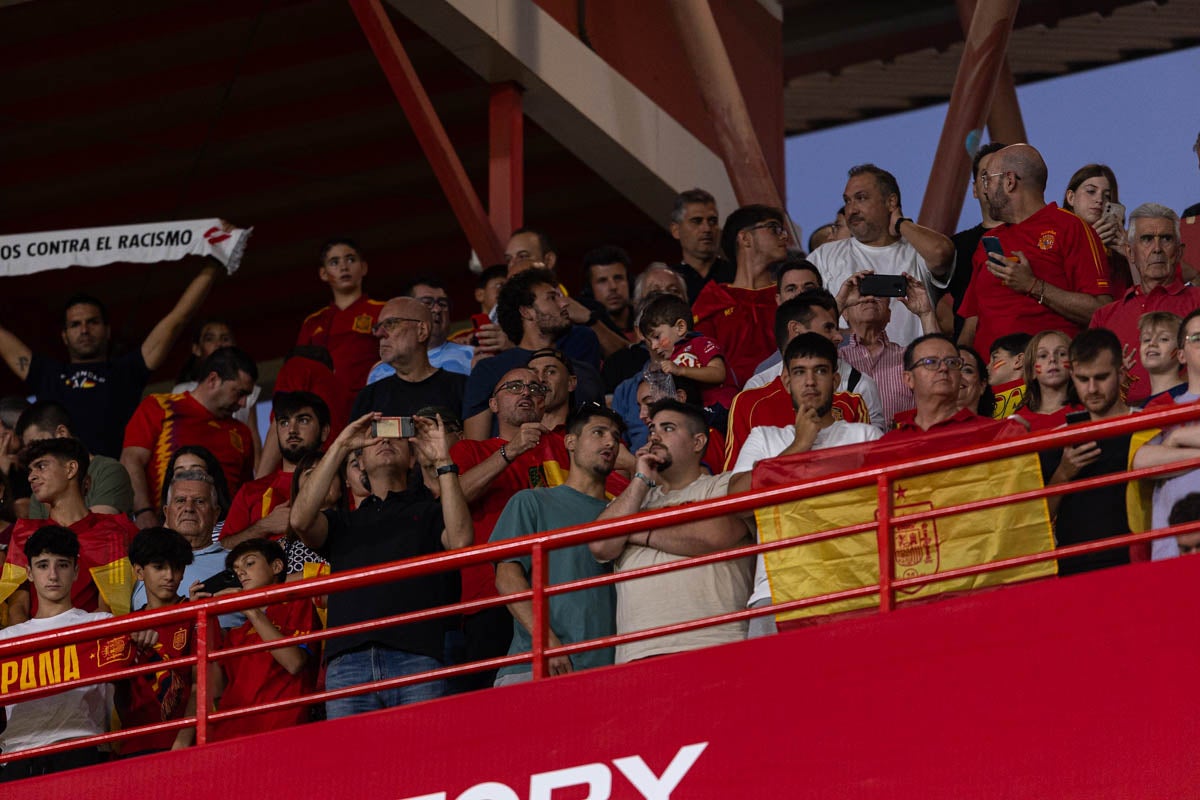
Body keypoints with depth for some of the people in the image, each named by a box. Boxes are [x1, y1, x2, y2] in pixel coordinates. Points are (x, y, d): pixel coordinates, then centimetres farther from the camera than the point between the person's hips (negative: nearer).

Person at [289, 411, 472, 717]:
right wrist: (339, 447, 8)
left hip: (416, 657, -2)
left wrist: (443, 462, 1)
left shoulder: (429, 512, 22)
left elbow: (460, 540, 0)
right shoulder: (344, 521, 27)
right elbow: (301, 520, 7)